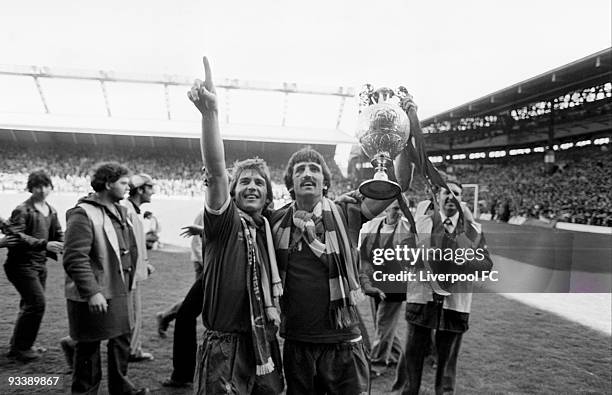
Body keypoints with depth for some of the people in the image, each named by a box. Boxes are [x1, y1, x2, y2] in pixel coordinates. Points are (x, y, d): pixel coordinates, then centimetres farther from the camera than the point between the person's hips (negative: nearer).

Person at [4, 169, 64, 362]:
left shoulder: (51, 211, 10)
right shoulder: (22, 210, -13)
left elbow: (58, 235, 17)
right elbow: (16, 237, -23)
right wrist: (44, 244, -31)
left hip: (40, 264, 8)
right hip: (22, 264, -8)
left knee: (30, 305, 14)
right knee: (37, 302, -11)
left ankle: (18, 346, 29)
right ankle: (20, 348, 4)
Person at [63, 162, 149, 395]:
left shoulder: (120, 211, 10)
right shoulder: (83, 214, -17)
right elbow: (74, 259, -23)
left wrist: (128, 281, 15)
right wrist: (92, 292, -26)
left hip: (118, 292, 9)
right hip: (93, 297, -9)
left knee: (121, 339, 19)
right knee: (89, 349, 6)